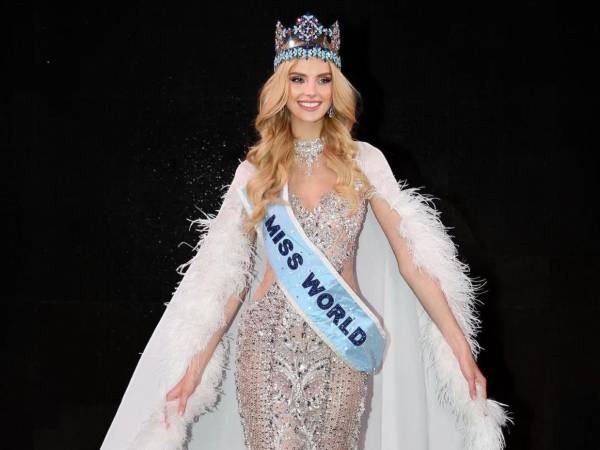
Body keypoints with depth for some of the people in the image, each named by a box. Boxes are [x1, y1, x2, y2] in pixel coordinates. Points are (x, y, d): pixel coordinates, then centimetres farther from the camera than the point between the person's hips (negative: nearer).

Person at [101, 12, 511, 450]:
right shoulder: (254, 171, 4)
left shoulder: (364, 161, 2)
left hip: (342, 350, 0)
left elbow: (411, 257, -1)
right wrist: (195, 366, 3)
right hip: (269, 346, 0)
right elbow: (230, 277, 7)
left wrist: (460, 347, -7)